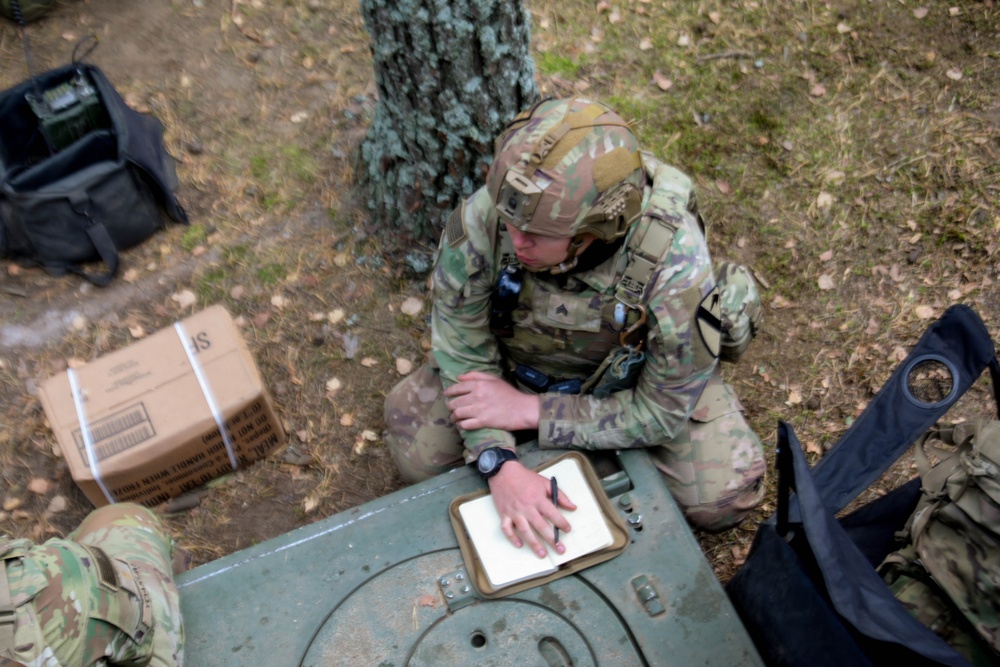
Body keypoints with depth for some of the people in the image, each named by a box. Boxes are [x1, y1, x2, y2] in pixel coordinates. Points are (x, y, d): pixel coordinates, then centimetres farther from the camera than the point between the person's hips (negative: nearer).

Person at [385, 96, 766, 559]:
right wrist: (500, 464, -32)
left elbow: (664, 412, -24)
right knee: (419, 457, -12)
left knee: (722, 498, -15)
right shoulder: (480, 219, -33)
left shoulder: (676, 265, -37)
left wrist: (531, 411, -28)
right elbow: (464, 350, -18)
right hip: (522, 362, 2)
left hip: (642, 375, -1)